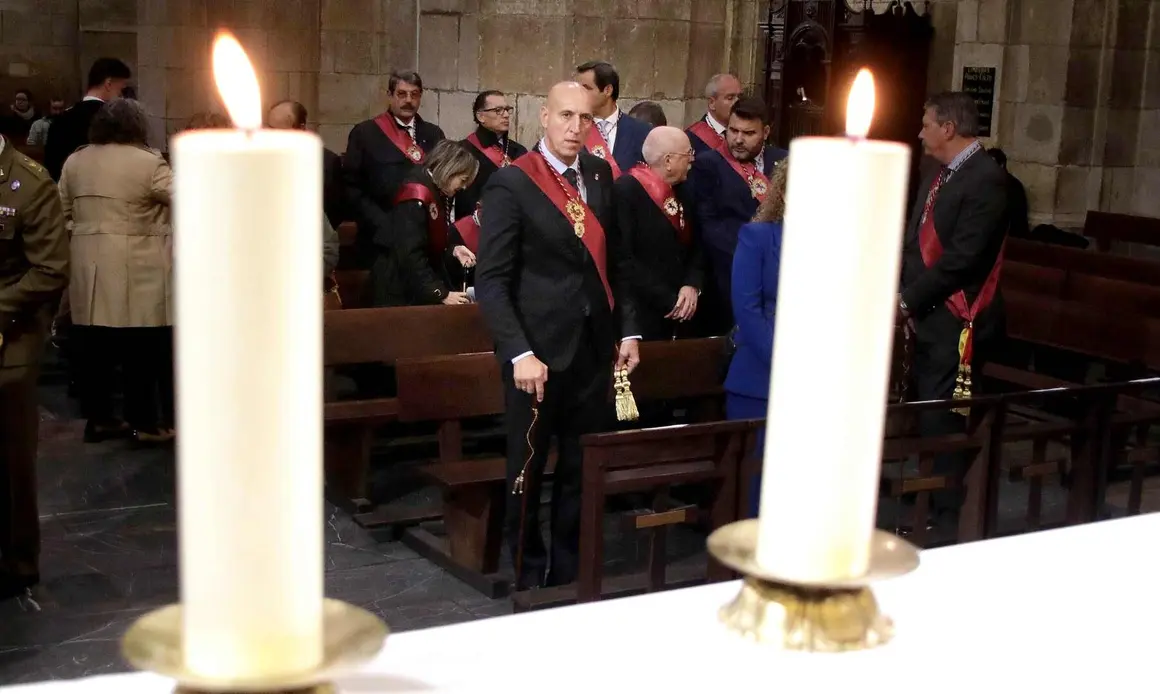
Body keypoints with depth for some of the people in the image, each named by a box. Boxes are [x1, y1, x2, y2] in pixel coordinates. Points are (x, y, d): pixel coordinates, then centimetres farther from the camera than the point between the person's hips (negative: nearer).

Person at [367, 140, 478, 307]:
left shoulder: (437, 191, 9)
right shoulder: (415, 196, -20)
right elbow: (410, 255, -25)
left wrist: (453, 249, -3)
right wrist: (441, 294, -26)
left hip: (422, 289, 9)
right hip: (399, 291, -9)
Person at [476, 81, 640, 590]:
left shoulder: (600, 175, 7)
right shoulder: (511, 184, -9)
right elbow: (492, 280, -12)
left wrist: (628, 329, 8)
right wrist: (519, 353, -19)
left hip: (594, 348, 5)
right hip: (539, 351, -5)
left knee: (582, 470, 12)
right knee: (528, 471, 9)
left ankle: (569, 575, 27)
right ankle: (528, 577, 25)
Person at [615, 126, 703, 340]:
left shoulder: (680, 191, 12)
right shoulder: (625, 191, -15)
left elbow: (695, 245, 17)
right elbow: (624, 259, -21)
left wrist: (692, 285, -3)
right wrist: (669, 301, -16)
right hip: (639, 316, -7)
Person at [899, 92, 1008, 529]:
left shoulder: (985, 179, -14)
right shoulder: (940, 177, 16)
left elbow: (963, 257, -21)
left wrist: (908, 300, -16)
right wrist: (901, 294, 1)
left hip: (956, 322, -9)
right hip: (928, 317, 9)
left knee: (942, 420, -6)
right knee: (924, 415, 14)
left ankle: (946, 518, 2)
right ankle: (926, 508, 25)